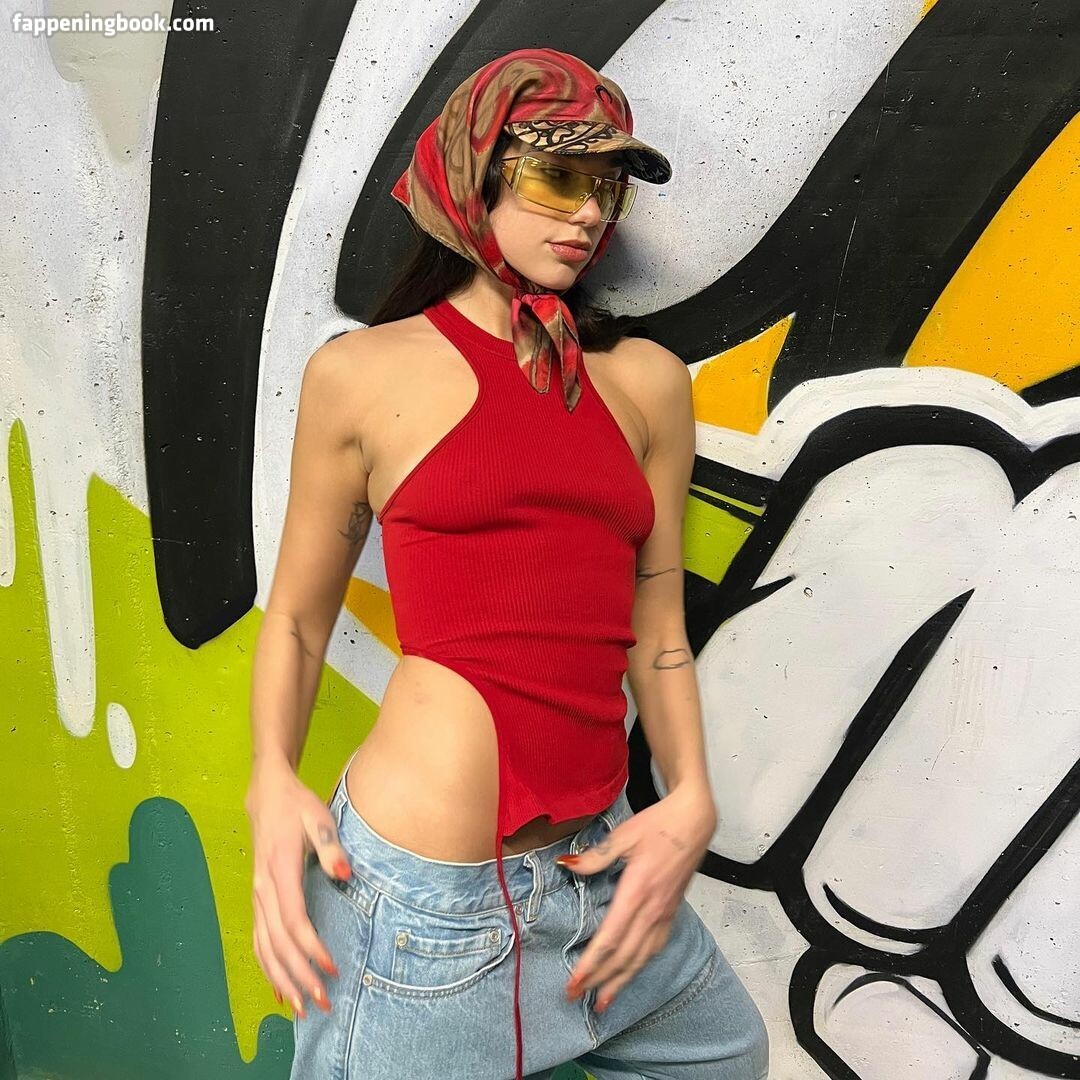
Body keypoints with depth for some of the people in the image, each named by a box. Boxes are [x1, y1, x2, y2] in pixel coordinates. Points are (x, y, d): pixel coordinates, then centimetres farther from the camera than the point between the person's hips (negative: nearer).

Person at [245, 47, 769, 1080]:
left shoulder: (646, 380, 5)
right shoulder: (364, 372, -3)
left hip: (596, 867, 6)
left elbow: (655, 624, 7)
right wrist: (273, 781, -11)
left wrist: (690, 800, -4)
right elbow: (297, 615, 3)